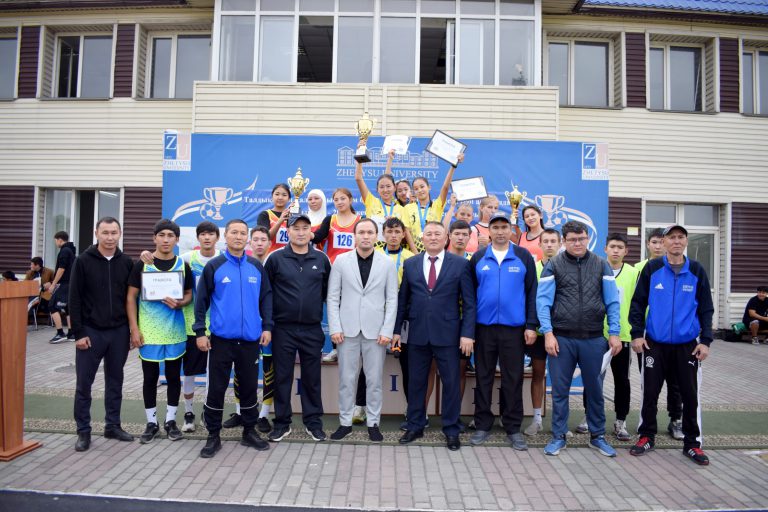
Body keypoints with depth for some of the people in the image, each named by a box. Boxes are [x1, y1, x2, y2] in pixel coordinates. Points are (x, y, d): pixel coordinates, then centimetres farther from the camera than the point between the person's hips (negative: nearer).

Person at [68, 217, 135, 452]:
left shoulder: (126, 262, 3)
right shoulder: (83, 261, -5)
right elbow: (74, 300, -6)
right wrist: (78, 333, -10)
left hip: (119, 332, 3)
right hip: (91, 332, -2)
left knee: (115, 381, 11)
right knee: (84, 383, 5)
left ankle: (113, 426, 23)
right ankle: (83, 431, 17)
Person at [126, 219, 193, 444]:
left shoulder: (183, 265, 3)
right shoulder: (142, 264, -2)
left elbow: (189, 294, 9)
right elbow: (131, 297, -1)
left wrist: (179, 303, -14)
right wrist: (134, 329, -7)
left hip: (175, 332, 2)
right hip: (149, 332, -1)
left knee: (173, 376, 9)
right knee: (150, 377, 8)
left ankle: (171, 420, 23)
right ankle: (151, 422, 22)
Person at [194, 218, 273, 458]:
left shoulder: (256, 266, 6)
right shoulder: (214, 266, -2)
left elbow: (266, 297, 8)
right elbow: (201, 300, -1)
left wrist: (267, 326, 1)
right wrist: (200, 332, -6)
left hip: (250, 339, 3)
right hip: (221, 338, -2)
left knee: (249, 386, 12)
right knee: (217, 387, 6)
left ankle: (250, 431, 27)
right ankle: (213, 436, 20)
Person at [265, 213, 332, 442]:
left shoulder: (321, 259, 4)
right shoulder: (276, 258, -2)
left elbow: (327, 291, 11)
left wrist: (317, 309, 8)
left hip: (312, 329, 1)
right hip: (283, 328, -1)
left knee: (312, 378, 9)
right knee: (282, 377, 8)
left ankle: (313, 422, 22)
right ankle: (282, 423, 22)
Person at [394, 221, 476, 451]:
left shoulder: (460, 264, -1)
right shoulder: (410, 264, 7)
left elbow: (469, 302, -2)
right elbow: (402, 300, 9)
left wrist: (467, 333, -9)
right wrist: (396, 329, 6)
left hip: (447, 334, -2)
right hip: (417, 333, 2)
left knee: (451, 383, 6)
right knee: (416, 382, 11)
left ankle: (451, 430, 23)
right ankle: (415, 426, 27)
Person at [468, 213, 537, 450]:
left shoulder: (523, 257, 2)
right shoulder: (478, 258, 5)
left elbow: (532, 292, 2)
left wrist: (531, 325, -4)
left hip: (514, 327, -1)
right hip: (484, 327, 1)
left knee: (513, 379, 6)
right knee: (483, 377, 9)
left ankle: (513, 428, 19)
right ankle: (482, 425, 20)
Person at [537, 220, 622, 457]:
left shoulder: (601, 265, 4)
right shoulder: (553, 265, -1)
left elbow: (612, 301, 4)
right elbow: (543, 300, -4)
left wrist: (614, 333, -3)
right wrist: (548, 333, -11)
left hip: (593, 339, 2)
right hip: (561, 339, -1)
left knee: (594, 389, 13)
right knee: (560, 389, 8)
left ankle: (598, 436, 29)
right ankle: (558, 437, 22)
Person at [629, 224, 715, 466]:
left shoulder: (697, 271, 2)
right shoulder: (652, 268, -2)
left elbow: (706, 309, 5)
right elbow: (638, 303, 0)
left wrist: (705, 341, -1)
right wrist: (637, 334, -5)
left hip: (687, 345, 1)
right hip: (654, 344, -1)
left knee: (690, 394, 6)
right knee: (650, 392, 6)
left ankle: (692, 443, 21)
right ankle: (646, 436, 22)